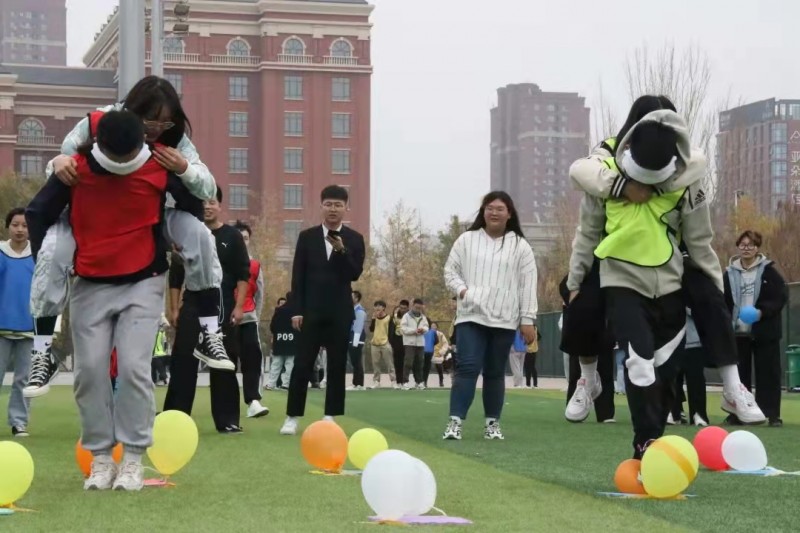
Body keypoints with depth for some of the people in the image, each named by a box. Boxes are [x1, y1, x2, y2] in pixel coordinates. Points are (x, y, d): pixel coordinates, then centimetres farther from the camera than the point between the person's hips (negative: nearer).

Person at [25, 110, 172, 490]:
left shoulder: (160, 169, -11)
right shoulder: (76, 168, -10)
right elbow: (37, 214, 3)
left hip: (143, 283, -2)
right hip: (90, 285, 2)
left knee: (134, 367, -12)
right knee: (89, 370, -2)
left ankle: (133, 458, -2)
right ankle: (101, 457, 8)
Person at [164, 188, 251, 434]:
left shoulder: (232, 236, 3)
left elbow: (243, 274, 0)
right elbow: (176, 276, 9)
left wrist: (238, 307, -9)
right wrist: (174, 309, 3)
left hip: (223, 310, -1)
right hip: (191, 309, 1)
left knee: (223, 365, 1)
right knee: (183, 364, -2)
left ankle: (227, 421, 6)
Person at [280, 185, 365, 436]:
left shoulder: (354, 239, 4)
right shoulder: (307, 236, 5)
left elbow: (355, 274, -5)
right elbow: (298, 275, 2)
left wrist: (342, 251, -20)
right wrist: (296, 310, -5)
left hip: (340, 312, 0)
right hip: (311, 311, 0)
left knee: (337, 366, 2)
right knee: (302, 365, -2)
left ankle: (330, 418, 8)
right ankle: (292, 417, 3)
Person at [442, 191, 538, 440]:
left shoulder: (520, 246, 4)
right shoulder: (467, 240, 6)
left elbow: (528, 286, 2)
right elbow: (450, 270, 10)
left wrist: (527, 320, -2)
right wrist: (462, 290, -9)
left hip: (504, 320, 1)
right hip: (471, 316, -1)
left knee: (495, 373, 8)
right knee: (467, 368, -11)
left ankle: (492, 423, 16)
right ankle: (455, 422, -14)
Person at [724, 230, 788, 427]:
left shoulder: (768, 270, 0)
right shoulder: (730, 273, 8)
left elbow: (782, 295, -5)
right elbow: (723, 302, 10)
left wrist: (763, 311, -18)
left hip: (764, 331, -3)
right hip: (738, 331, 3)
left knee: (768, 373, -2)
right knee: (739, 373, 6)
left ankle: (772, 414, 1)